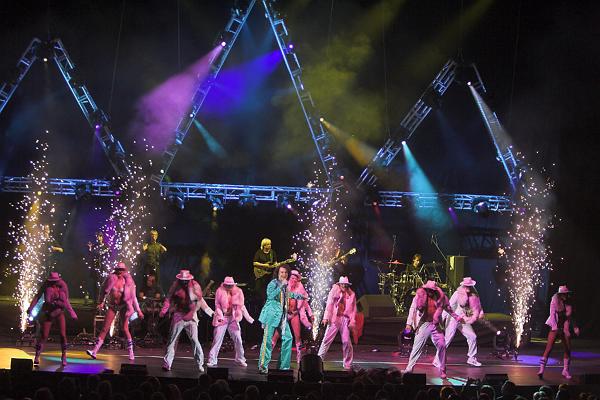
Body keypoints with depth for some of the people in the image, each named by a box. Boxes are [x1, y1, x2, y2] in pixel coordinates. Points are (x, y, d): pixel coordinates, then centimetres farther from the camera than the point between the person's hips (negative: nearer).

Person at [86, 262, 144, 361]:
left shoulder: (128, 281, -5)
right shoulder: (111, 279, -4)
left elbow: (133, 297, 0)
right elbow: (104, 291, 9)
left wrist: (138, 310, 0)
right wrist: (101, 302, 2)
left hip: (123, 306, -1)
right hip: (112, 305, 1)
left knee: (125, 329, -3)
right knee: (105, 329, -2)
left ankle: (131, 353, 7)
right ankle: (94, 351, -5)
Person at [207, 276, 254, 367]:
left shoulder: (238, 292, 0)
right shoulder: (220, 292, -4)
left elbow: (241, 306, 6)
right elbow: (217, 306, -2)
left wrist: (248, 317, 1)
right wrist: (220, 316, -15)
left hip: (233, 318, 2)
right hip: (222, 318, -2)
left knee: (238, 339, 1)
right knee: (217, 339, -5)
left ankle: (240, 359, 15)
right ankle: (212, 360, 0)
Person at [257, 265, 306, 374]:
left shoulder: (285, 285, 15)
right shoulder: (273, 283, -10)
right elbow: (270, 295, -28)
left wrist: (299, 296, 46)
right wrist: (281, 286, -28)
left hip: (282, 316, 8)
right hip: (271, 315, -8)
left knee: (287, 338, 6)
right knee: (267, 340, -11)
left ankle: (284, 366, 14)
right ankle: (263, 366, -11)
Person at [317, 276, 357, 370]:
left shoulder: (351, 294, 10)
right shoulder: (334, 291, 4)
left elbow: (353, 309, 11)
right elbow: (329, 305, -1)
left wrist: (352, 321, 1)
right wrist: (326, 317, -9)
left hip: (345, 319, 2)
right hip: (334, 319, -1)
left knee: (346, 342, -2)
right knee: (327, 339, -5)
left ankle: (347, 364, 9)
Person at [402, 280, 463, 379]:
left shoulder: (440, 297, 1)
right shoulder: (420, 295, -5)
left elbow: (448, 308, 17)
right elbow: (412, 309, -4)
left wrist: (457, 318, 23)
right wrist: (409, 323, -11)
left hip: (436, 325, 2)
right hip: (423, 324, -2)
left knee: (442, 346, -5)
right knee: (417, 346, -6)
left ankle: (442, 370, 7)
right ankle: (409, 368, 0)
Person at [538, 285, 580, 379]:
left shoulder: (568, 303, 8)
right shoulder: (555, 302, -6)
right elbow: (552, 315, -12)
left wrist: (575, 327, 9)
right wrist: (555, 328, -22)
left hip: (565, 328, 5)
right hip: (555, 327, -5)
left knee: (568, 349, 3)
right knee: (549, 348, -12)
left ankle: (565, 371, 16)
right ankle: (541, 369, -14)